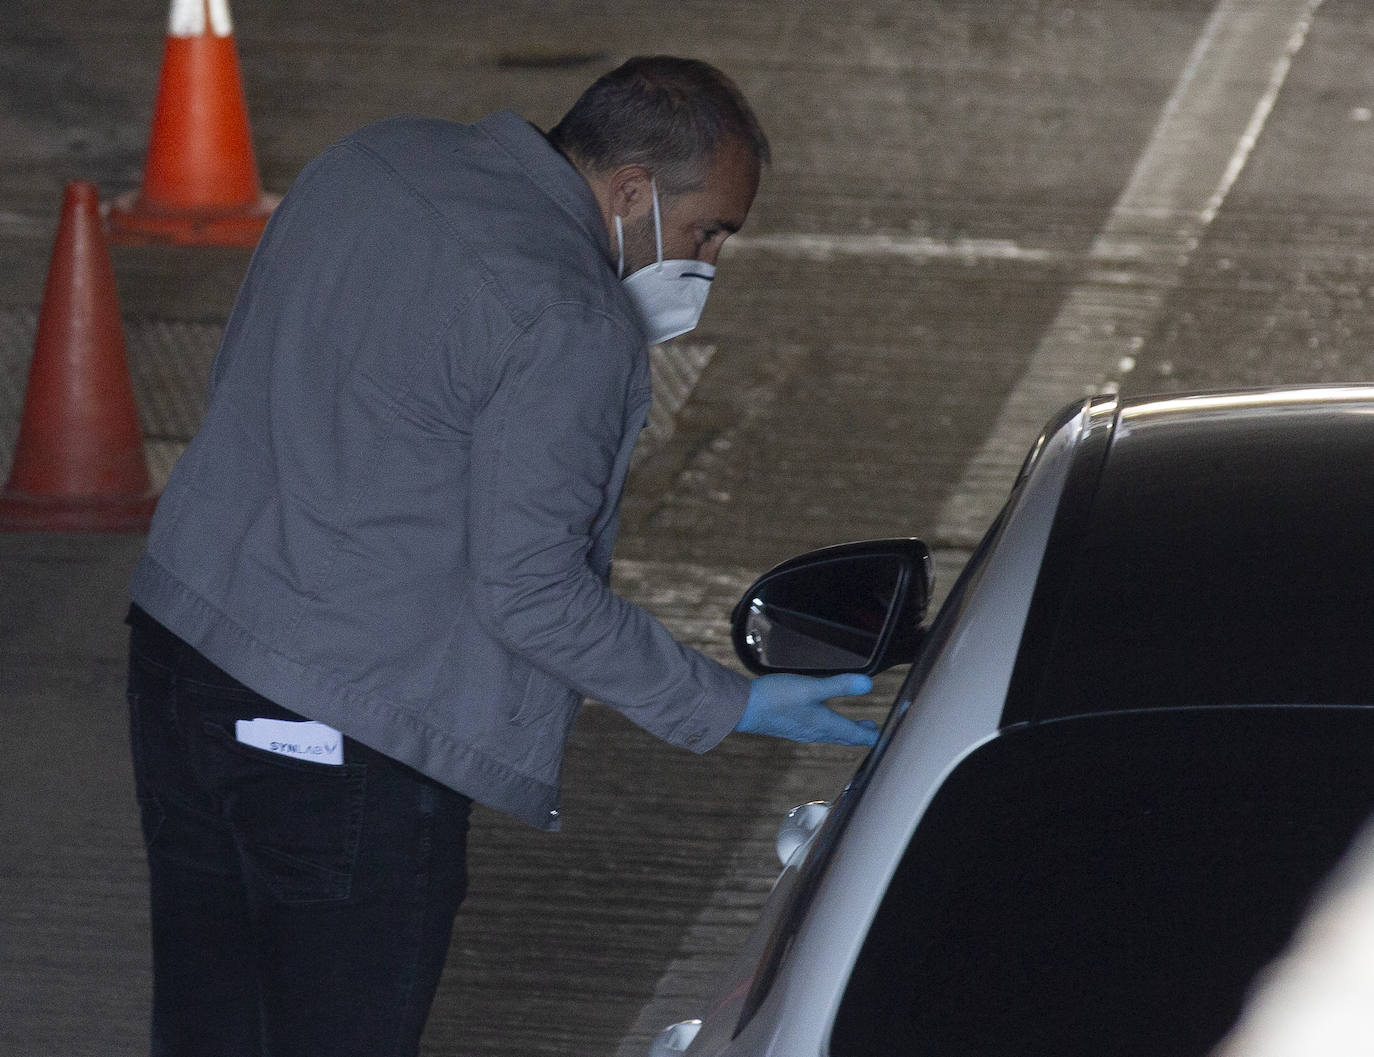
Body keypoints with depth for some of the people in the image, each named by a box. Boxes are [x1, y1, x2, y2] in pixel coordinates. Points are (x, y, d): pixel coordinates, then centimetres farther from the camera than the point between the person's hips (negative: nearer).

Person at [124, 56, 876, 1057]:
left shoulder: (372, 161, 7)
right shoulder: (568, 327, -19)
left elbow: (239, 375, 18)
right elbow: (529, 592, -18)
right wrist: (726, 706, -9)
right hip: (341, 746, -9)